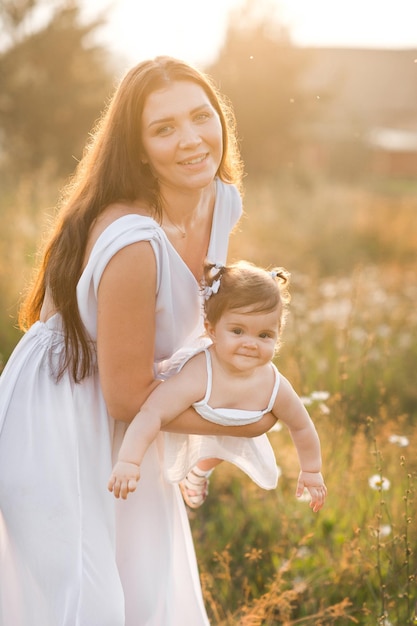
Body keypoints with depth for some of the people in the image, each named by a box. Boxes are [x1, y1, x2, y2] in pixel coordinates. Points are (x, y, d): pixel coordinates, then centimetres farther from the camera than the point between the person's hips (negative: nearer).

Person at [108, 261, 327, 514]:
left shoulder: (276, 388, -36)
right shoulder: (197, 377, -51)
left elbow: (302, 427, -17)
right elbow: (152, 414, -55)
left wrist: (311, 471, -4)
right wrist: (128, 462, -66)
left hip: (226, 435, 5)